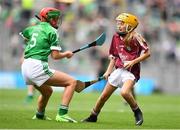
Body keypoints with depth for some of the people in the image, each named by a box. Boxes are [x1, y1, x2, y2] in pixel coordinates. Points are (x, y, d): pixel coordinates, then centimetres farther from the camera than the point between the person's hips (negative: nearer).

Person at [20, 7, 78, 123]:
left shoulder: (34, 28, 18)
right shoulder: (52, 31, -3)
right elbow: (55, 56, -8)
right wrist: (67, 54, 10)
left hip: (25, 67, 9)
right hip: (37, 66, -9)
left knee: (47, 91, 34)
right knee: (72, 82, -9)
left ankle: (39, 115, 52)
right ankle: (62, 114, -19)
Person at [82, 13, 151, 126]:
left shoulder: (135, 37, -10)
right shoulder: (116, 37, 9)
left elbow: (147, 53, -9)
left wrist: (133, 62, -17)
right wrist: (108, 71, 12)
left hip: (131, 71, -6)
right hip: (118, 70, 6)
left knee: (124, 92, -31)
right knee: (104, 95, 8)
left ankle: (137, 112, -8)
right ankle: (93, 116, 27)